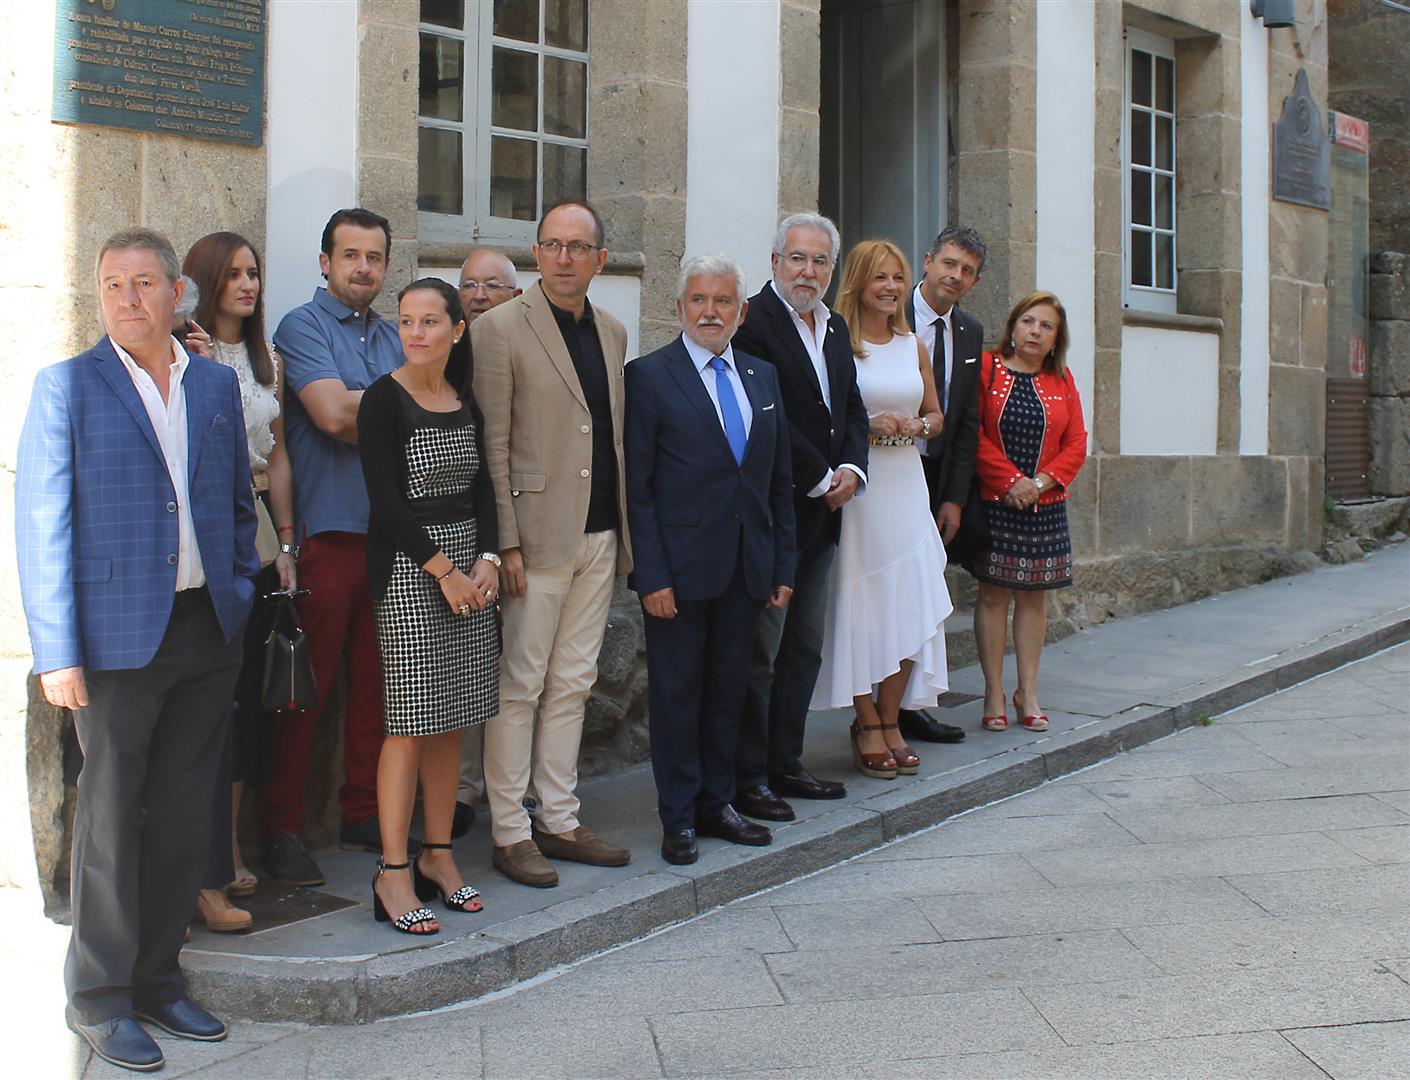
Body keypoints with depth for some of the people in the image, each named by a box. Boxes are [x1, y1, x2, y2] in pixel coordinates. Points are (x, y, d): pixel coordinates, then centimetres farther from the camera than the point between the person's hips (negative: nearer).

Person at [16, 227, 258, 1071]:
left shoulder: (217, 384, 10)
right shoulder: (69, 386, -3)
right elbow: (40, 524, -6)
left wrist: (241, 596, 9)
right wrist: (56, 652, -11)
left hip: (210, 632, 4)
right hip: (119, 637, -4)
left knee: (185, 817, 11)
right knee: (112, 818, 5)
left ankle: (159, 978, 26)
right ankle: (100, 997, 20)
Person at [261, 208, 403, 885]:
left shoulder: (392, 338, 18)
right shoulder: (303, 327, -2)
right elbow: (333, 414, -16)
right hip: (326, 532, -6)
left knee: (374, 683, 11)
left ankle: (363, 816, 22)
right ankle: (281, 829, 9)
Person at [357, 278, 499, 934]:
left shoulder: (467, 404, 11)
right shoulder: (384, 400, -7)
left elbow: (481, 488, 12)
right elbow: (386, 500, -12)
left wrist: (487, 559, -4)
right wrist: (443, 568, -14)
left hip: (470, 566, 6)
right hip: (408, 570, -6)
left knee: (453, 720, 9)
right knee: (410, 722, -6)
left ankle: (438, 856, 19)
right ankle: (392, 872, 3)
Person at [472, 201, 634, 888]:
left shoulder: (612, 333, 13)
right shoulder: (501, 327, -6)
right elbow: (491, 444, -9)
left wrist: (626, 530, 11)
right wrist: (505, 541, -14)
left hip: (601, 537, 6)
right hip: (538, 536, -6)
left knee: (572, 686, 13)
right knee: (518, 688, 1)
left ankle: (559, 822, 23)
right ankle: (509, 832, 11)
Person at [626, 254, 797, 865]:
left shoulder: (763, 377, 12)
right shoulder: (649, 376, -4)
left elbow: (779, 482, 14)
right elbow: (637, 486, -8)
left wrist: (782, 567, 9)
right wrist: (651, 575, -13)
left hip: (747, 570, 5)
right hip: (680, 570, -5)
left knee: (728, 690, 13)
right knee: (676, 693, 5)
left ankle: (717, 803, 27)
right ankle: (679, 818, 17)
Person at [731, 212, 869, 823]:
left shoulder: (835, 329, 15)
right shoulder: (753, 320, -12)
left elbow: (852, 409, 16)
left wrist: (851, 470, -2)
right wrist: (819, 480, -14)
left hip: (820, 518, 9)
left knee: (804, 648, 14)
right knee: (759, 652, -2)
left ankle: (785, 765, 25)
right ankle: (748, 779, 7)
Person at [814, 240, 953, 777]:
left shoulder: (913, 345, 13)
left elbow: (937, 414, 19)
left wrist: (917, 426, -2)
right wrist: (867, 426, -17)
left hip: (905, 484, 5)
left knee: (910, 603, 3)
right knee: (860, 603, -2)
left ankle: (890, 719, 15)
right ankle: (867, 725, 9)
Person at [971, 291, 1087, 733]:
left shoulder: (1062, 381, 9)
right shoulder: (986, 369, -3)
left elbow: (1076, 444, 4)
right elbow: (974, 435, -9)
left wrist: (1042, 481, -10)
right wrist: (1011, 481, -15)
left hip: (1046, 506, 4)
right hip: (995, 503, -4)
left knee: (1034, 595, 9)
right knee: (993, 594, 0)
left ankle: (1028, 692, 17)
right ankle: (994, 693, 8)